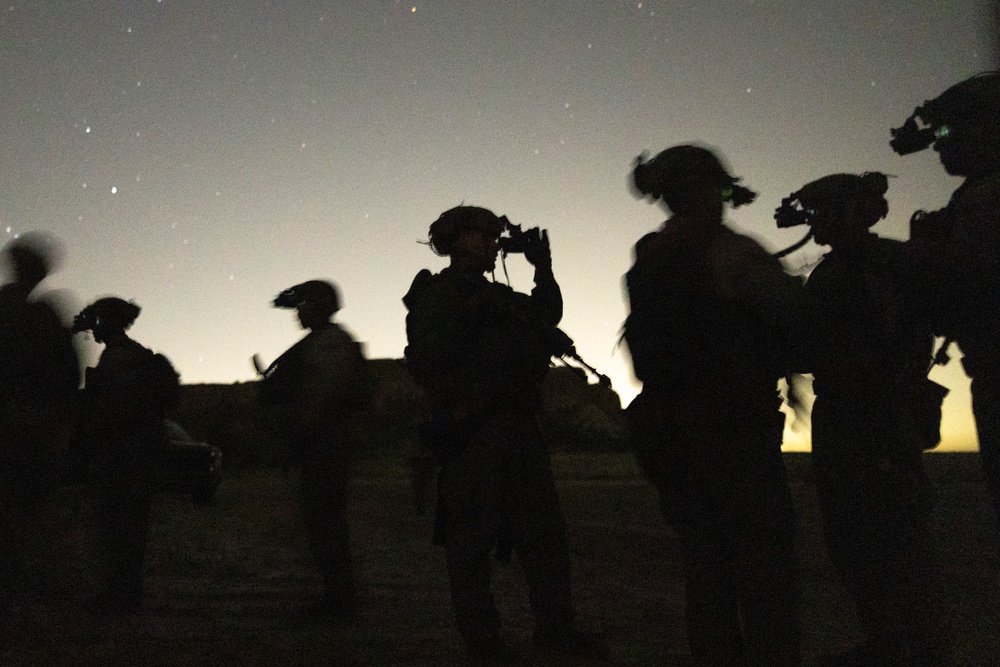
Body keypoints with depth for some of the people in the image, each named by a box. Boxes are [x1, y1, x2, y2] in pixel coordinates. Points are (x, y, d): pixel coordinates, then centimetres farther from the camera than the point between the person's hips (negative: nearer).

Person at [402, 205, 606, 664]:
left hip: (517, 425, 9)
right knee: (474, 531, -5)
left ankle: (555, 628, 14)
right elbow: (424, 358, -12)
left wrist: (543, 266, 17)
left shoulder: (495, 296, 24)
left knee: (544, 527, 7)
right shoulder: (437, 293, 0)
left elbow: (548, 315, 26)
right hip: (472, 431, -8)